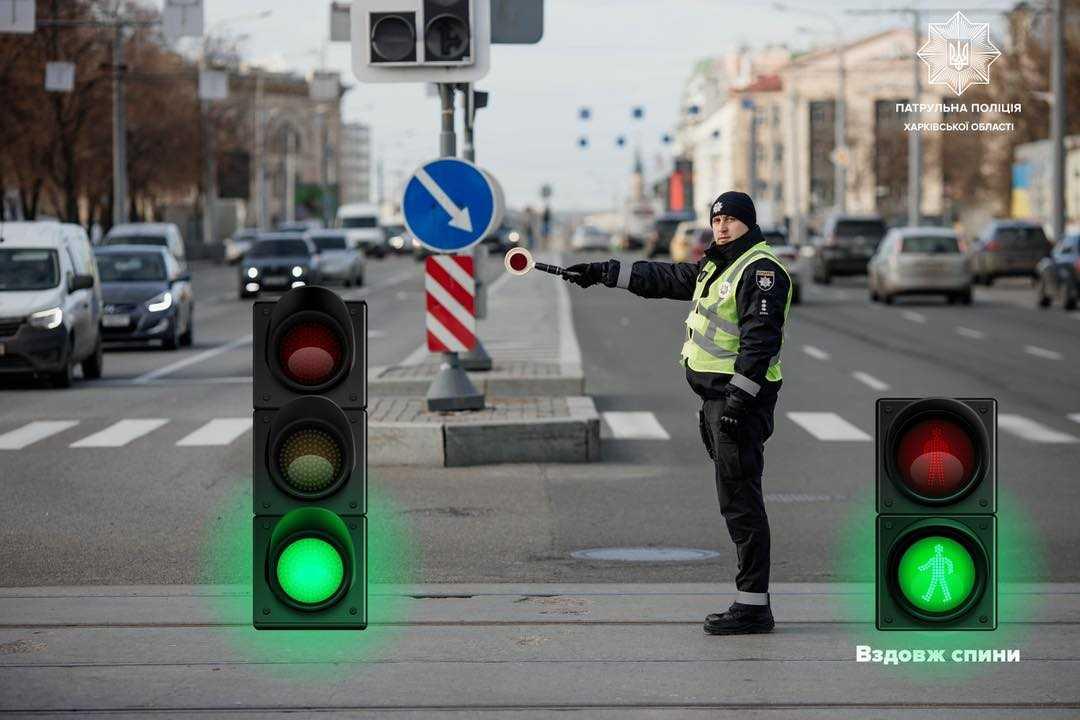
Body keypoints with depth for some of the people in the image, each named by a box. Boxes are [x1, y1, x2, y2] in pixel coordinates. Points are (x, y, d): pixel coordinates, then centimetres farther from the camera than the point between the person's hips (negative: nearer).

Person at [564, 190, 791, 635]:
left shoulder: (761, 271, -12)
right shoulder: (714, 266, 19)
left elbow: (760, 338, -21)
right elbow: (663, 279, 32)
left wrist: (739, 398, -27)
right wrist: (605, 273, 31)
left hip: (741, 396, -10)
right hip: (716, 395, 10)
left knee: (740, 501, -11)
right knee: (737, 501, 10)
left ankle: (753, 607, -11)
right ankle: (751, 600, 14)